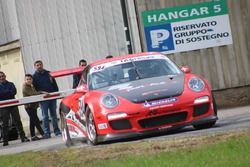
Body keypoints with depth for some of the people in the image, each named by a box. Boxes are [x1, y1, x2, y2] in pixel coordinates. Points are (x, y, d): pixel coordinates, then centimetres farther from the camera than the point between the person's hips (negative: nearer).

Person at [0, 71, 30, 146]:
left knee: (18, 121, 1)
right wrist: (9, 92, -11)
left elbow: (14, 91, -7)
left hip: (13, 105, 1)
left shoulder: (10, 84, 11)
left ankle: (23, 137, 5)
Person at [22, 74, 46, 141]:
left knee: (32, 121, 10)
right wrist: (42, 92, -33)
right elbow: (32, 94, -25)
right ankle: (43, 134, -14)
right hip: (29, 106, -9)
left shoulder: (32, 86, 18)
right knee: (36, 121, -11)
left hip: (34, 106, 9)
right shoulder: (25, 88, -12)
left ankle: (33, 136, 13)